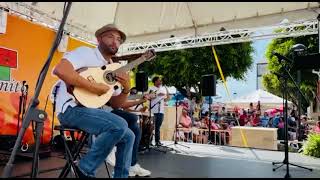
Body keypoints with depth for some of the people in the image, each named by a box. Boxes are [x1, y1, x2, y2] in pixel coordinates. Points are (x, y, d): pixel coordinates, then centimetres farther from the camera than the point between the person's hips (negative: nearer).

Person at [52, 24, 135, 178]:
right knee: (119, 125, -26)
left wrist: (126, 89, -7)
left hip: (92, 111, 9)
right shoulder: (86, 53, -6)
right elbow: (60, 69, -25)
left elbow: (115, 104, 13)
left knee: (128, 136, 4)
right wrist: (93, 86, -25)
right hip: (72, 109, -8)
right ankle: (85, 169, -10)